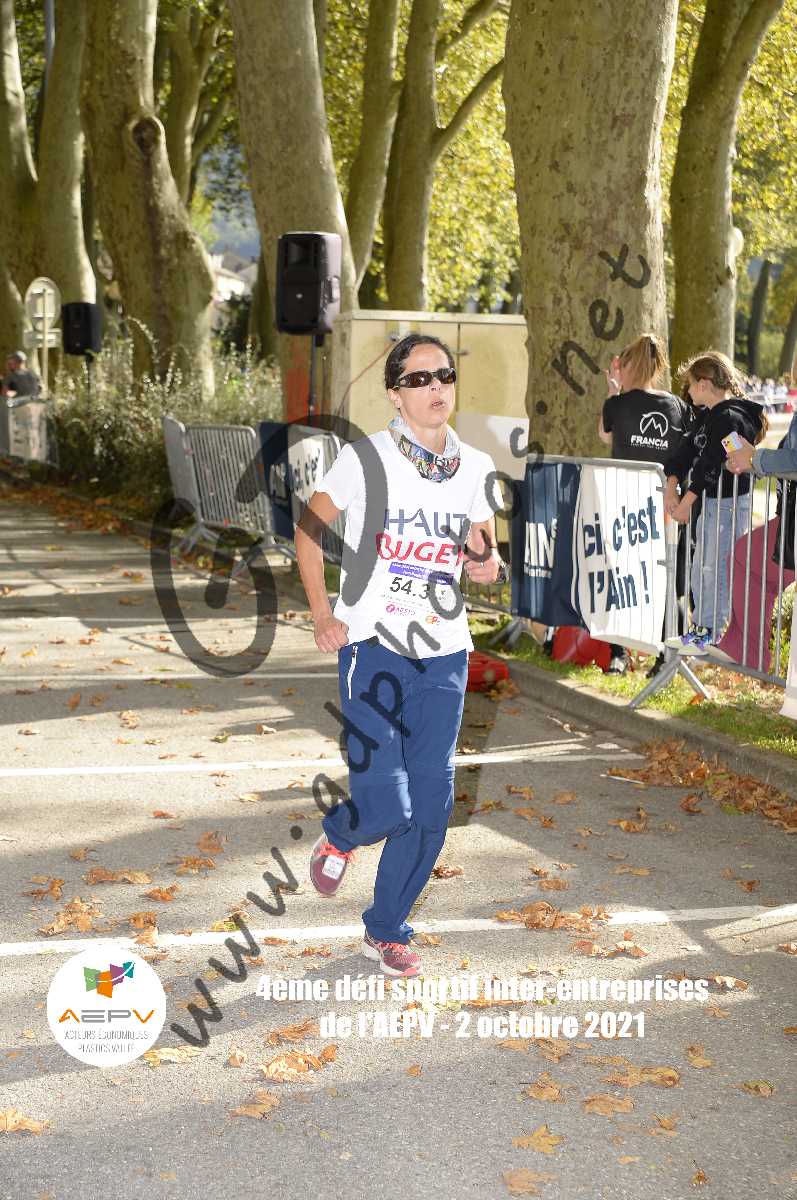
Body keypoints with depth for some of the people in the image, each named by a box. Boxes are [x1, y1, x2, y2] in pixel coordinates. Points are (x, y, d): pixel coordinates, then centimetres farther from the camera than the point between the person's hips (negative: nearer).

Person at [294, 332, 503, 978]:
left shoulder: (476, 469, 4)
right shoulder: (366, 458, -7)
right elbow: (309, 529, 4)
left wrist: (490, 566, -8)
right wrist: (322, 614, -4)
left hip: (444, 656, 4)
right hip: (372, 648, -4)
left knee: (431, 804, 4)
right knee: (385, 807, -12)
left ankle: (387, 931, 24)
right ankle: (340, 834, 26)